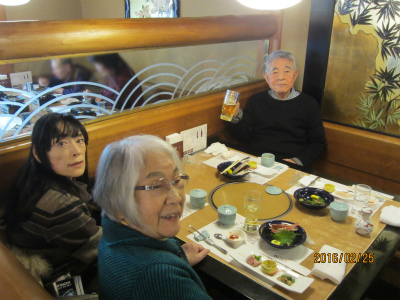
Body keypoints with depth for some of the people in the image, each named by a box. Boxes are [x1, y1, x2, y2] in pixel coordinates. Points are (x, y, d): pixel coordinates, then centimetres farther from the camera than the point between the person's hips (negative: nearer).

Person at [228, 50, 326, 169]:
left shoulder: (309, 104, 9)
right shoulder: (256, 100, 14)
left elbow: (318, 143, 9)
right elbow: (244, 134, 10)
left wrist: (297, 161, -6)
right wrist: (236, 117, -9)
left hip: (291, 168, 0)